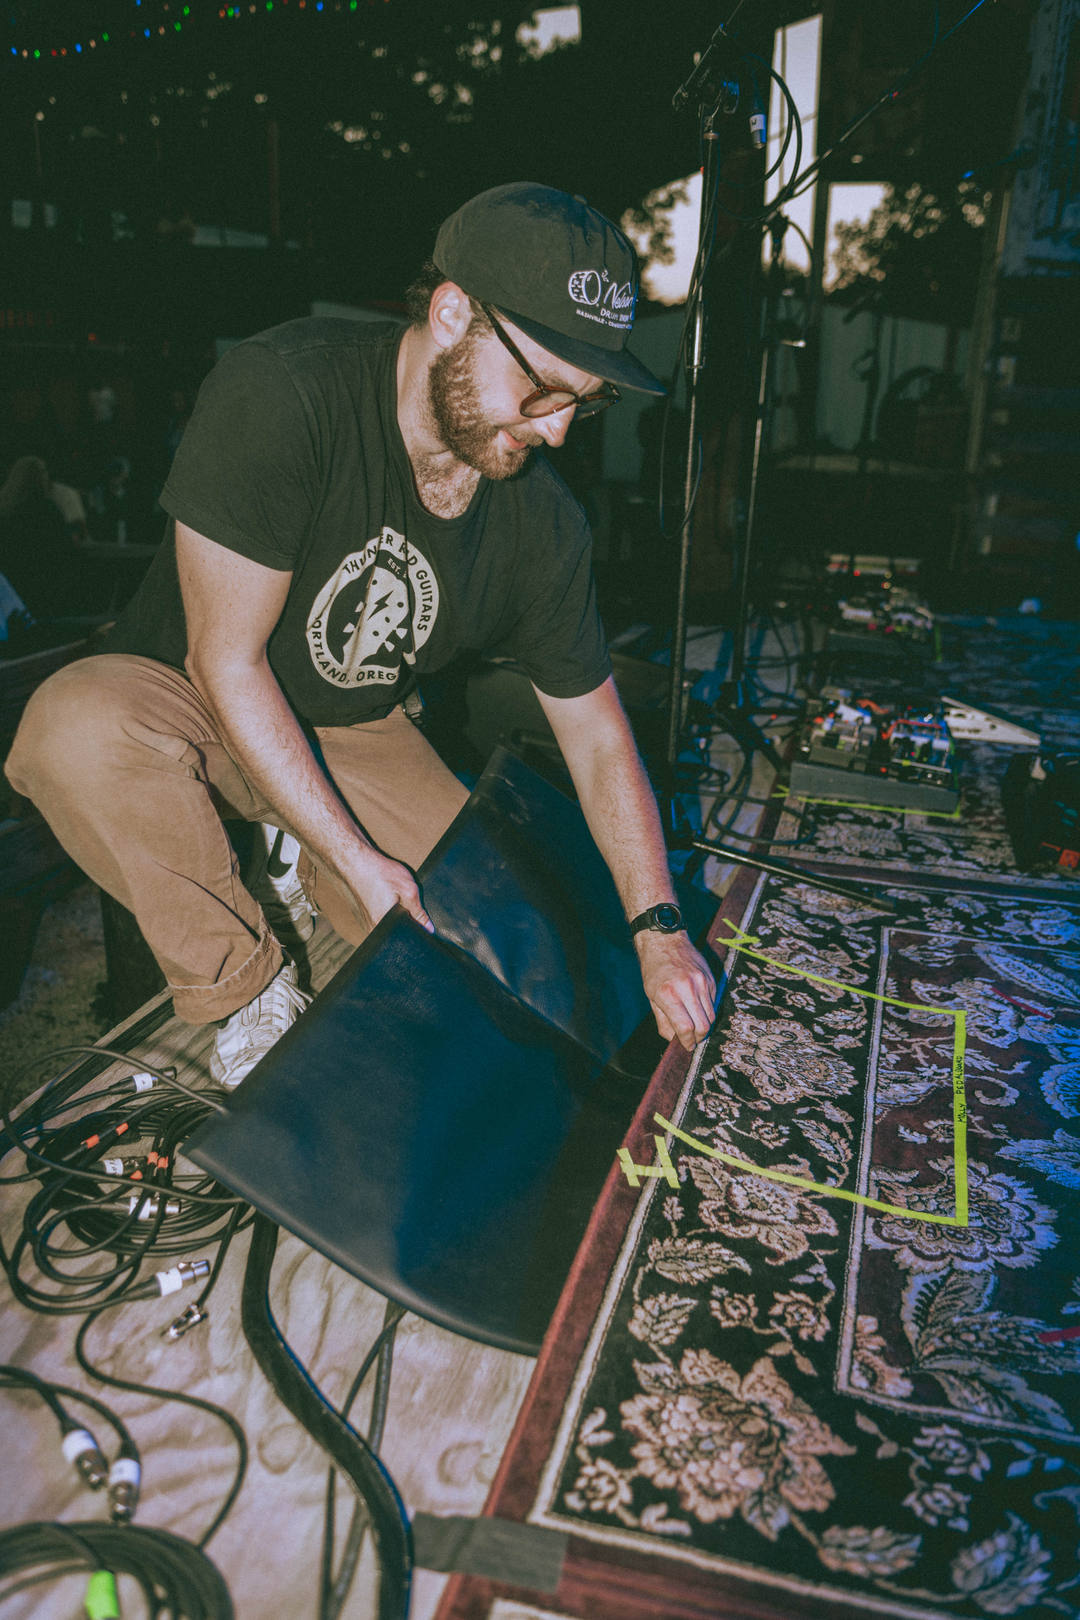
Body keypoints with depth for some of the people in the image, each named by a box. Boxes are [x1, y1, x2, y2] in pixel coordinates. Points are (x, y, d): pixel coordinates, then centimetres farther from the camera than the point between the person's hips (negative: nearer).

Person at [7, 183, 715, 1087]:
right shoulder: (280, 393, -27)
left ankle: (291, 866, 14)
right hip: (191, 708, -3)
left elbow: (598, 740, -5)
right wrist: (357, 859, -25)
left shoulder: (543, 523, -13)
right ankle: (246, 992, -12)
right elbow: (227, 661, -24)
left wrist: (658, 928, -13)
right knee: (81, 725, -37)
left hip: (356, 735, 4)